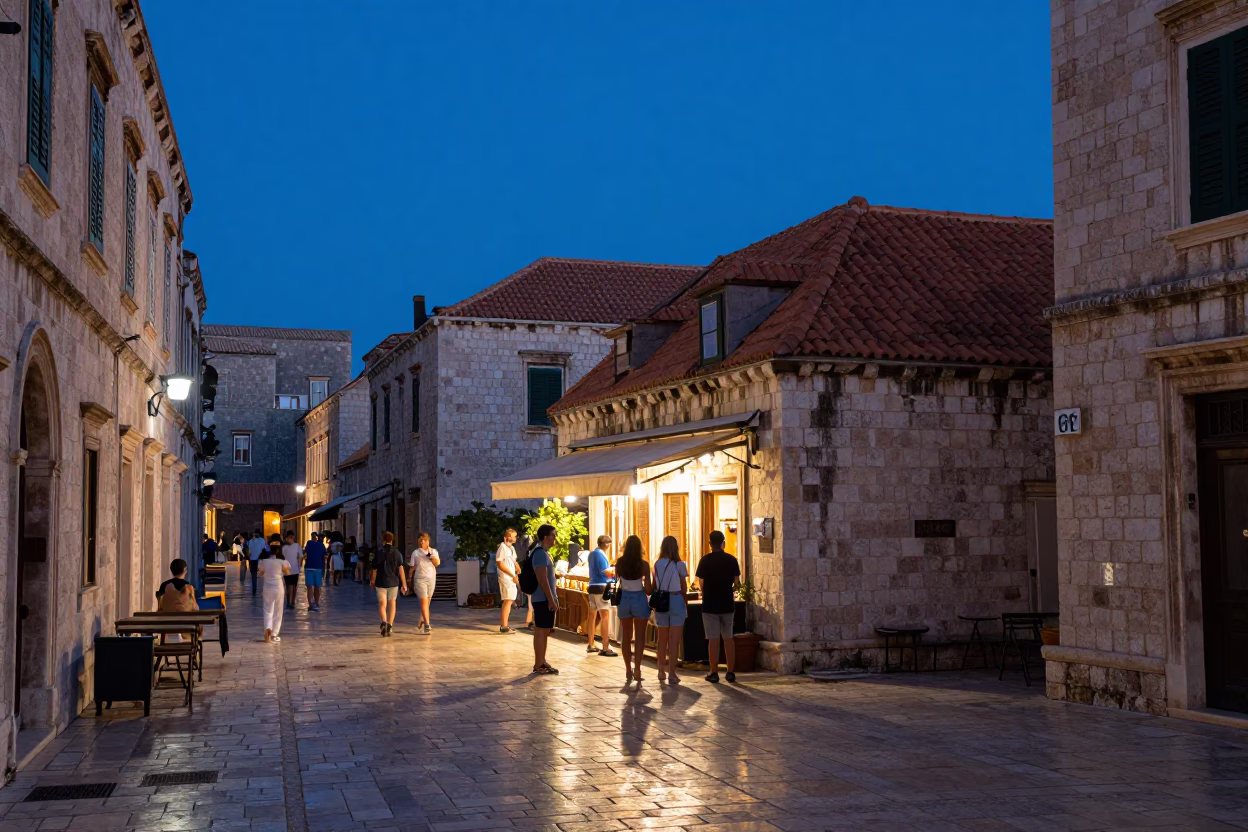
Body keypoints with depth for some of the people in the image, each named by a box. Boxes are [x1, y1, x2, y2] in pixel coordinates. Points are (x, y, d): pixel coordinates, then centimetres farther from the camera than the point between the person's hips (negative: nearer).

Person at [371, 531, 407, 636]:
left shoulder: (378, 553, -4)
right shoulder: (396, 552, -2)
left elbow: (374, 569, 0)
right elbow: (401, 569, -7)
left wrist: (372, 581, 17)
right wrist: (404, 584, -4)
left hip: (381, 582, -1)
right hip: (393, 582, 1)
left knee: (382, 604, 3)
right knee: (392, 604, 13)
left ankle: (384, 622, -22)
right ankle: (390, 625, 10)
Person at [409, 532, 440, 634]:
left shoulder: (433, 551, 7)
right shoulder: (415, 553, 2)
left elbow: (437, 563, -6)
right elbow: (412, 567, 5)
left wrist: (430, 556, -20)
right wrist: (411, 580, 3)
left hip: (431, 579, 3)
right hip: (420, 579, -3)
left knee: (427, 602, 10)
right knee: (424, 602, -12)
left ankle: (421, 624, 25)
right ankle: (426, 625, -17)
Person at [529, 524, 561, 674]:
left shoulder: (544, 552, 15)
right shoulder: (540, 553, -17)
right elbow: (542, 579, -22)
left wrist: (553, 598, 21)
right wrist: (551, 599, -21)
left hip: (545, 598, 10)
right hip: (543, 599, -10)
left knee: (544, 631, 13)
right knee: (541, 631, -5)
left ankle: (542, 662, 19)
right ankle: (538, 665, -1)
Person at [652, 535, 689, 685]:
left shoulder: (657, 565, 0)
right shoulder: (679, 565, -7)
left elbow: (654, 586, -1)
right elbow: (684, 588, -3)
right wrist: (685, 604, 12)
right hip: (676, 601, -3)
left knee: (662, 638, 15)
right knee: (674, 639, 1)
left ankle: (661, 671, 22)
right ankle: (672, 673, -1)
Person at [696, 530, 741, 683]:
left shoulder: (705, 560, -8)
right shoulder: (732, 560, -1)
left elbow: (701, 584, -5)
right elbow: (736, 582, 4)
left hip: (710, 604, -2)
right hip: (727, 604, 3)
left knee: (713, 640, 1)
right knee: (728, 638, 10)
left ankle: (714, 673, 2)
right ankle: (731, 672, 10)